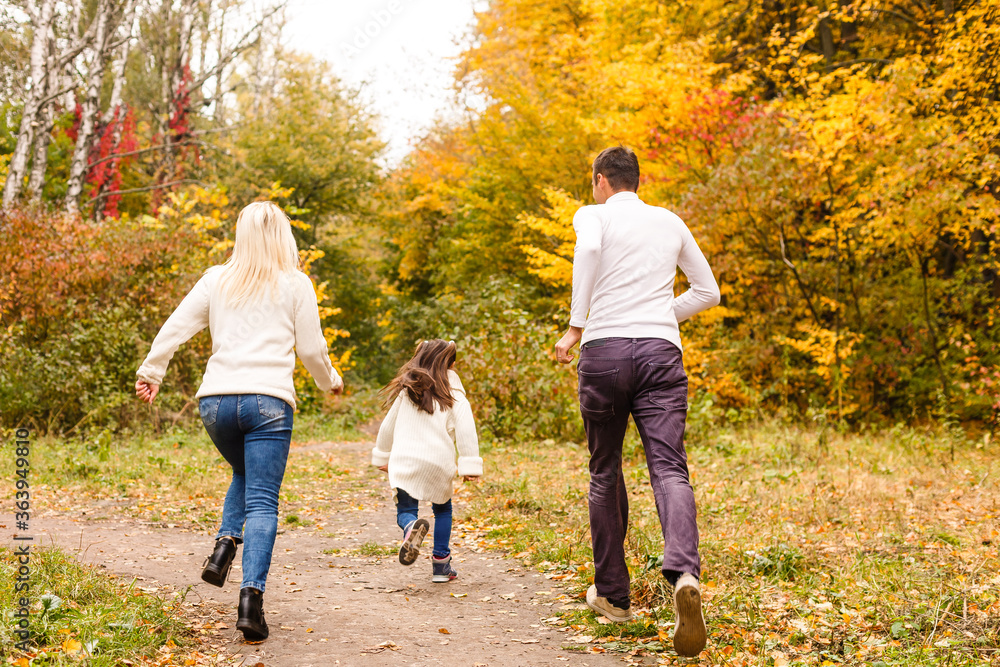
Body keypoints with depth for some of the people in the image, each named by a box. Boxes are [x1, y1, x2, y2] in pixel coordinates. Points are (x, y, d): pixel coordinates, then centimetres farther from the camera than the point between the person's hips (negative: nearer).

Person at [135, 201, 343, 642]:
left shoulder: (217, 280, 11)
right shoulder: (296, 285, 5)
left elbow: (176, 328, 8)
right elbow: (311, 349, 6)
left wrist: (150, 372, 18)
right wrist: (331, 382, 24)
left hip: (215, 399, 3)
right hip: (268, 399, -3)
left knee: (244, 476, 27)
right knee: (262, 501, -2)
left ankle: (225, 543, 4)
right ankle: (251, 593, -16)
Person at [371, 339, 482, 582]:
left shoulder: (407, 391, 14)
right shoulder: (453, 394, 2)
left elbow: (388, 426, 21)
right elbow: (466, 430, -10)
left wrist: (382, 457, 32)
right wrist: (470, 465, -10)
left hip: (404, 460, 1)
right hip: (439, 462, -1)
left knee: (405, 511, 2)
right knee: (443, 509, 19)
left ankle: (411, 527, -34)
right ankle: (441, 563, 16)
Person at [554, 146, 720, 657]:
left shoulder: (593, 215, 8)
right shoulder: (670, 222, 20)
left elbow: (588, 248, -18)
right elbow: (708, 292, 24)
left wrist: (576, 325, -15)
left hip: (604, 350, -2)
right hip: (661, 351, 2)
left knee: (604, 474, 12)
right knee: (669, 469, -9)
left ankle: (611, 593, 19)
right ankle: (684, 574, -35)